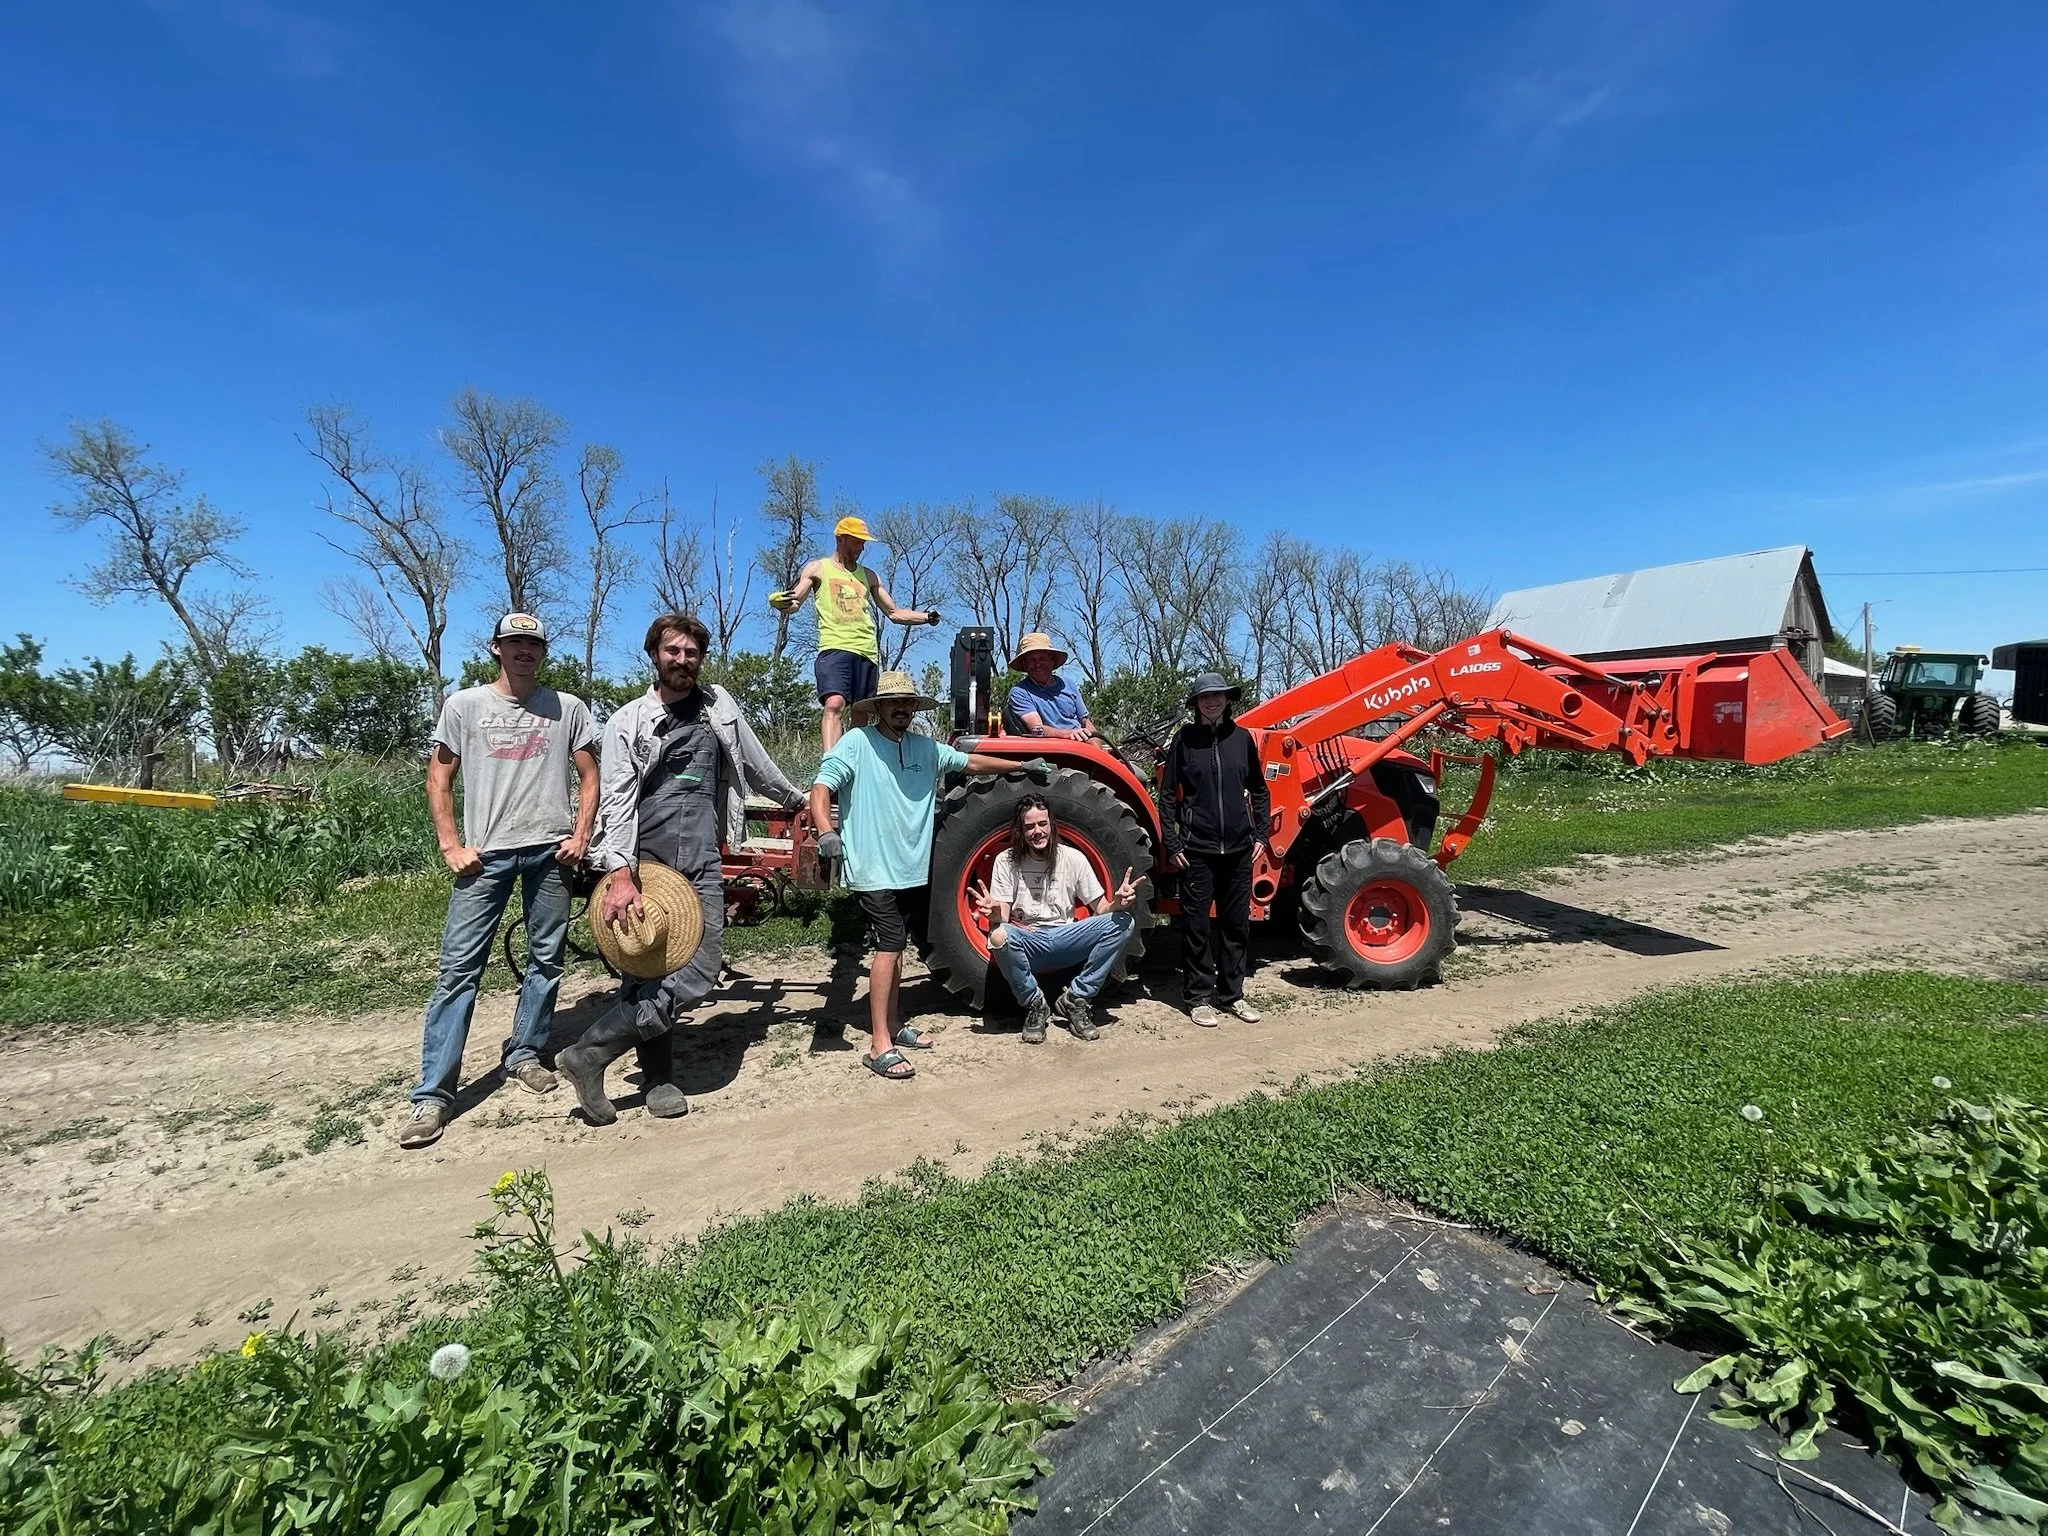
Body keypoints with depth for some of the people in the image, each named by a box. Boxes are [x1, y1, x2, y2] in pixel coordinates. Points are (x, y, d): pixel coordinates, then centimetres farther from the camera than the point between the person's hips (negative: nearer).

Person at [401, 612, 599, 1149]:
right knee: (459, 966, -4)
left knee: (547, 959, 8)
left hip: (550, 851, 2)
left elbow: (589, 776, 10)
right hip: (485, 853, -1)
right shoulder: (465, 705, 6)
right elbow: (439, 780, 7)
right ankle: (433, 1094, 2)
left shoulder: (567, 708, 8)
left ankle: (524, 1055, 27)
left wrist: (580, 837, -1)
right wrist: (451, 846, -2)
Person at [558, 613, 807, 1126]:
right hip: (644, 863, -2)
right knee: (646, 971, -3)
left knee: (699, 972, -6)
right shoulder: (629, 721, 1)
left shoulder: (718, 706, 13)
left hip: (702, 864, 3)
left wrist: (797, 798, 33)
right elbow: (617, 800, -8)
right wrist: (620, 875, -20)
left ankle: (658, 1078, 7)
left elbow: (755, 763, 25)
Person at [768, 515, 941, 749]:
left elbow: (895, 613, 27)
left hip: (867, 652, 5)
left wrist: (926, 617, 12)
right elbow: (794, 602, 5)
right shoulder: (817, 568, 14)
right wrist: (781, 602, -19)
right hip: (834, 648, -5)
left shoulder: (869, 576, 24)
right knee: (834, 704, -26)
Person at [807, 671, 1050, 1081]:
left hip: (914, 869, 6)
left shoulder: (926, 748, 10)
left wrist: (1024, 765, 25)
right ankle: (881, 1047, -6)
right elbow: (821, 788, -14)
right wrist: (825, 830, -32)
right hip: (875, 868, -6)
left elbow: (971, 762, 20)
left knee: (895, 946, 15)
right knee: (890, 944, -12)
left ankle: (894, 1025, 28)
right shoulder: (857, 743, -7)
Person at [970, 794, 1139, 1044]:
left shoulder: (1073, 858, -1)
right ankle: (1035, 1005, -9)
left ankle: (1076, 999, -7)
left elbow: (1101, 909, 1)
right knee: (999, 937, -36)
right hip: (1027, 946, -2)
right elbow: (1002, 918, -11)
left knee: (1123, 922, -20)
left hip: (1065, 942, 2)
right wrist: (994, 913, -36)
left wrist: (1117, 903, -23)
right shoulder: (1007, 861, -4)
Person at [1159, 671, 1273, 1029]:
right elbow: (1168, 795, -1)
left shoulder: (1241, 738, 6)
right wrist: (1172, 844, -7)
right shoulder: (1184, 739, -1)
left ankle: (1232, 993, 25)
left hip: (1238, 848, 3)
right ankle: (1200, 997, 15)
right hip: (1197, 848, -3)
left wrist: (1261, 834, 6)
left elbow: (1259, 791, 14)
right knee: (1197, 924, 3)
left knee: (1236, 924, 11)